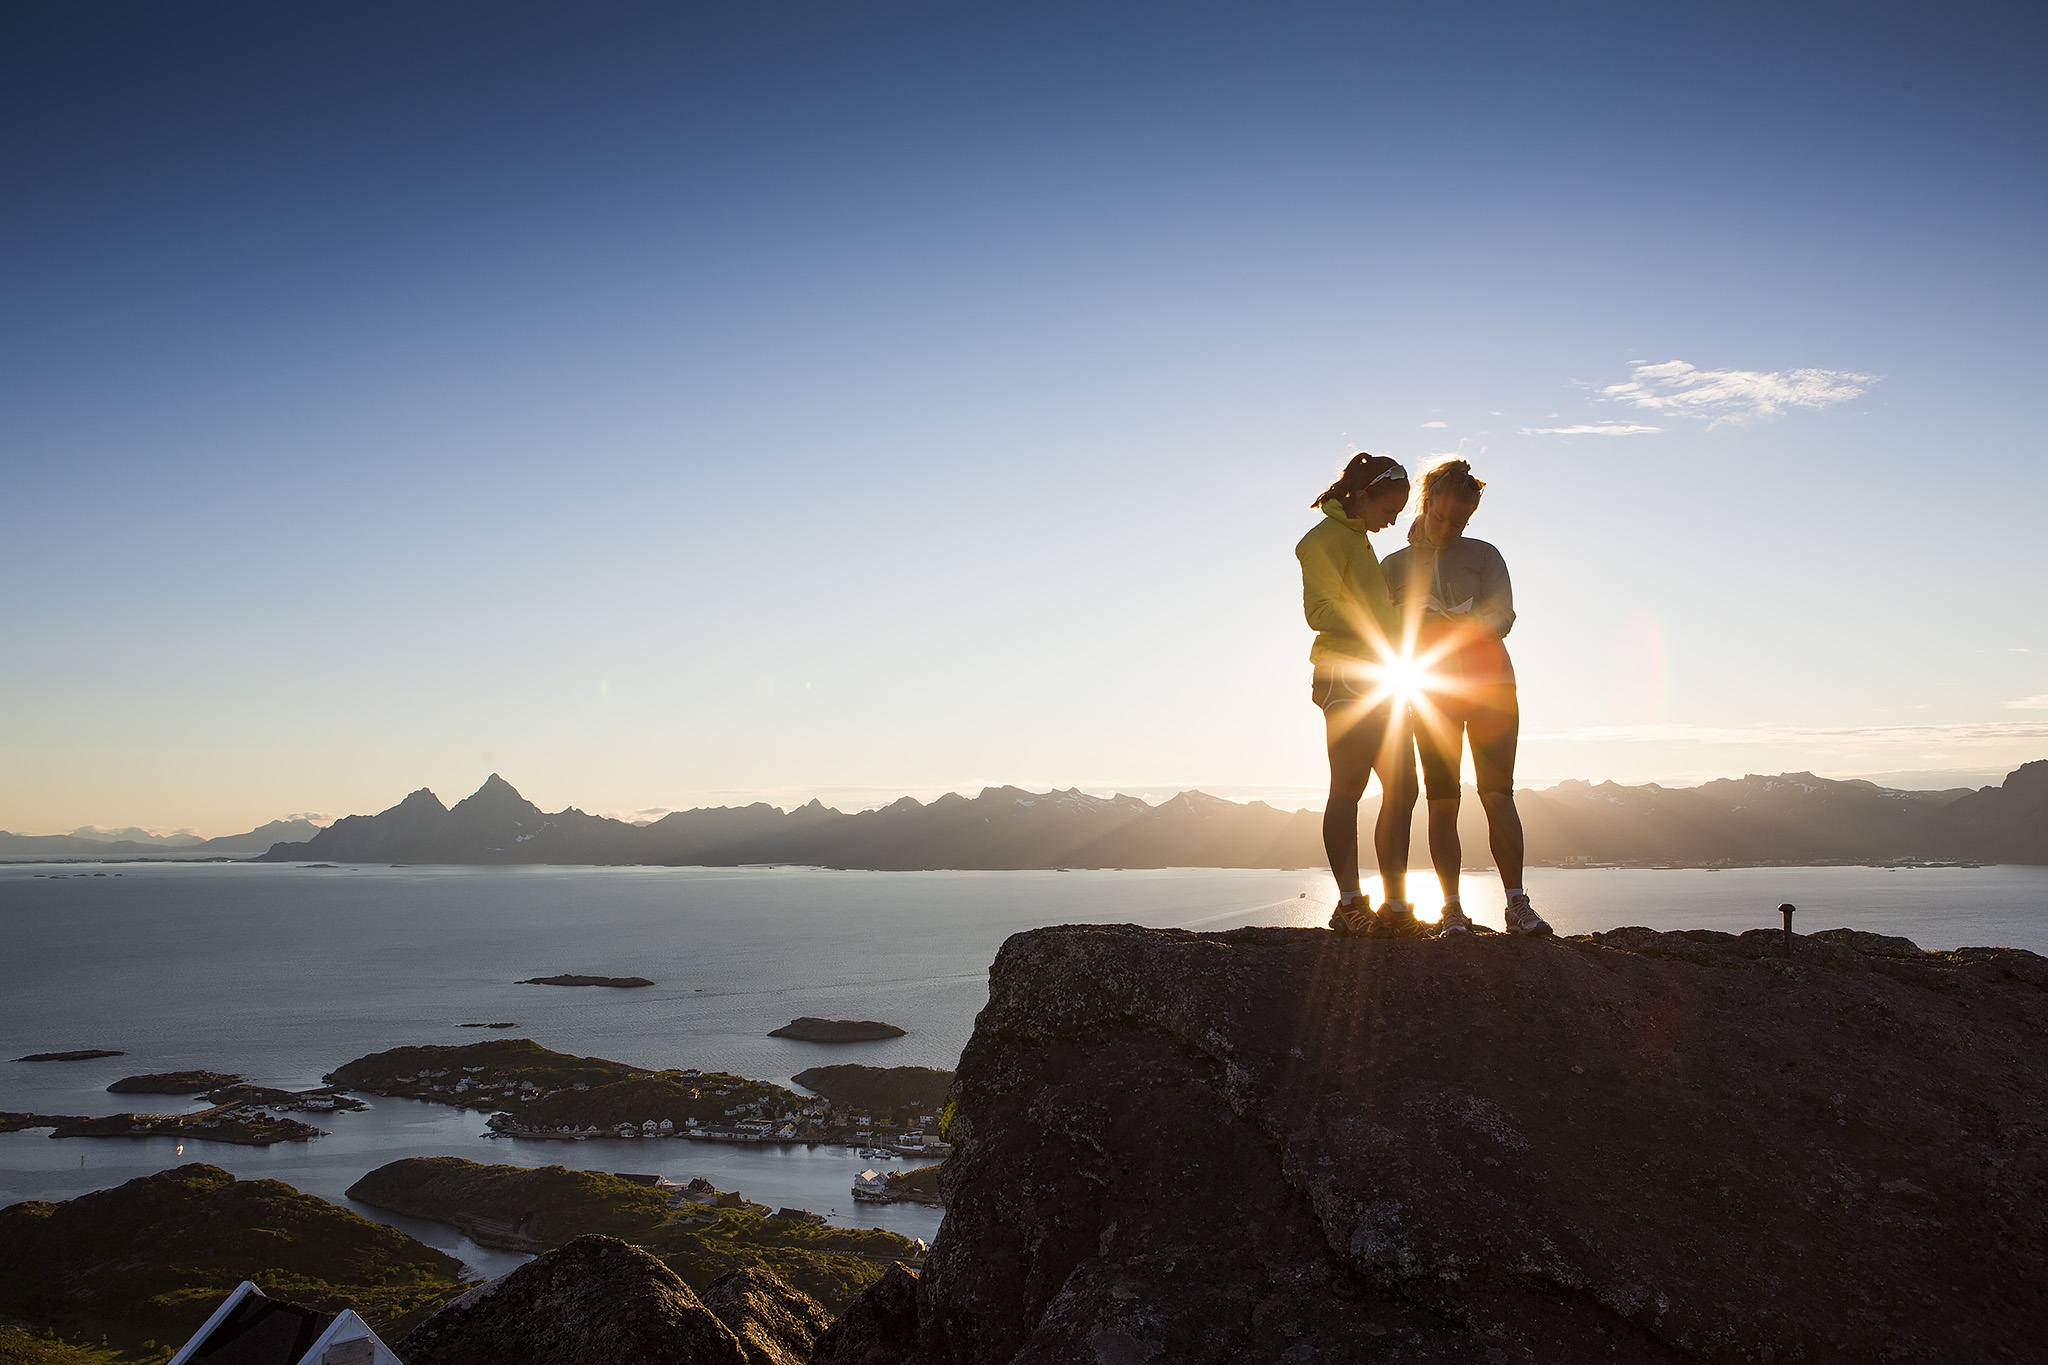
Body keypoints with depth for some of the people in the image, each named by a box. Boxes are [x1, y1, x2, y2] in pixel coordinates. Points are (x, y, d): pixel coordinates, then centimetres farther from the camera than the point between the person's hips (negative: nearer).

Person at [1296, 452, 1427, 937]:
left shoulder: (1359, 539, 25)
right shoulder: (1327, 537, -4)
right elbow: (1320, 610, -16)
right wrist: (1381, 634, -21)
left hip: (1379, 680, 10)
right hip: (1347, 678, -10)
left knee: (1401, 788, 6)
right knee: (1348, 788, -8)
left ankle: (1396, 906, 9)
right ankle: (1350, 904, -6)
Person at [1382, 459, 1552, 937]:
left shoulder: (1484, 555, 13)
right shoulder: (1395, 565, 15)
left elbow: (1503, 616, -1)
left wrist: (1460, 628, -18)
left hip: (1489, 682, 0)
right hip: (1430, 692, 1)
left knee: (1497, 792, -9)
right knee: (1442, 801, -4)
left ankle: (1517, 904, -9)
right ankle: (1452, 910, -4)